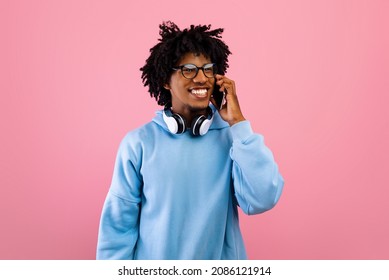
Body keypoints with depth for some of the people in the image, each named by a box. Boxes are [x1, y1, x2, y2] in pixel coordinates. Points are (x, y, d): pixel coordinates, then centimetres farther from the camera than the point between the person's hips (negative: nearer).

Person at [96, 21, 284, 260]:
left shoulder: (233, 137, -9)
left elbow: (261, 200, -22)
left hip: (221, 257, 1)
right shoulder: (138, 143, -11)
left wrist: (237, 122, -20)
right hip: (153, 256, 0)